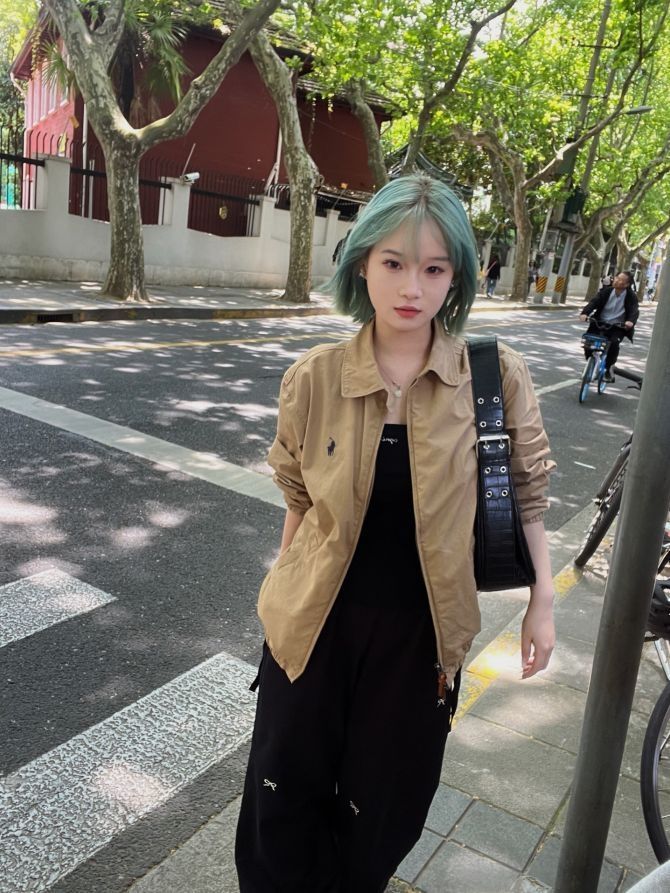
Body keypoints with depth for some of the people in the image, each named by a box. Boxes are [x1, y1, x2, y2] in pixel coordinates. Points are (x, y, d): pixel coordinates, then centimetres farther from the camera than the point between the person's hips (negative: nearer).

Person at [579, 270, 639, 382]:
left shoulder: (631, 296, -6)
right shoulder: (606, 291, -1)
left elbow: (634, 310, -18)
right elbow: (594, 302, -12)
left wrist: (631, 321, -41)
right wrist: (585, 313, -31)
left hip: (618, 327, -2)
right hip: (600, 323, 2)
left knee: (614, 342, -31)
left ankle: (608, 368, -9)